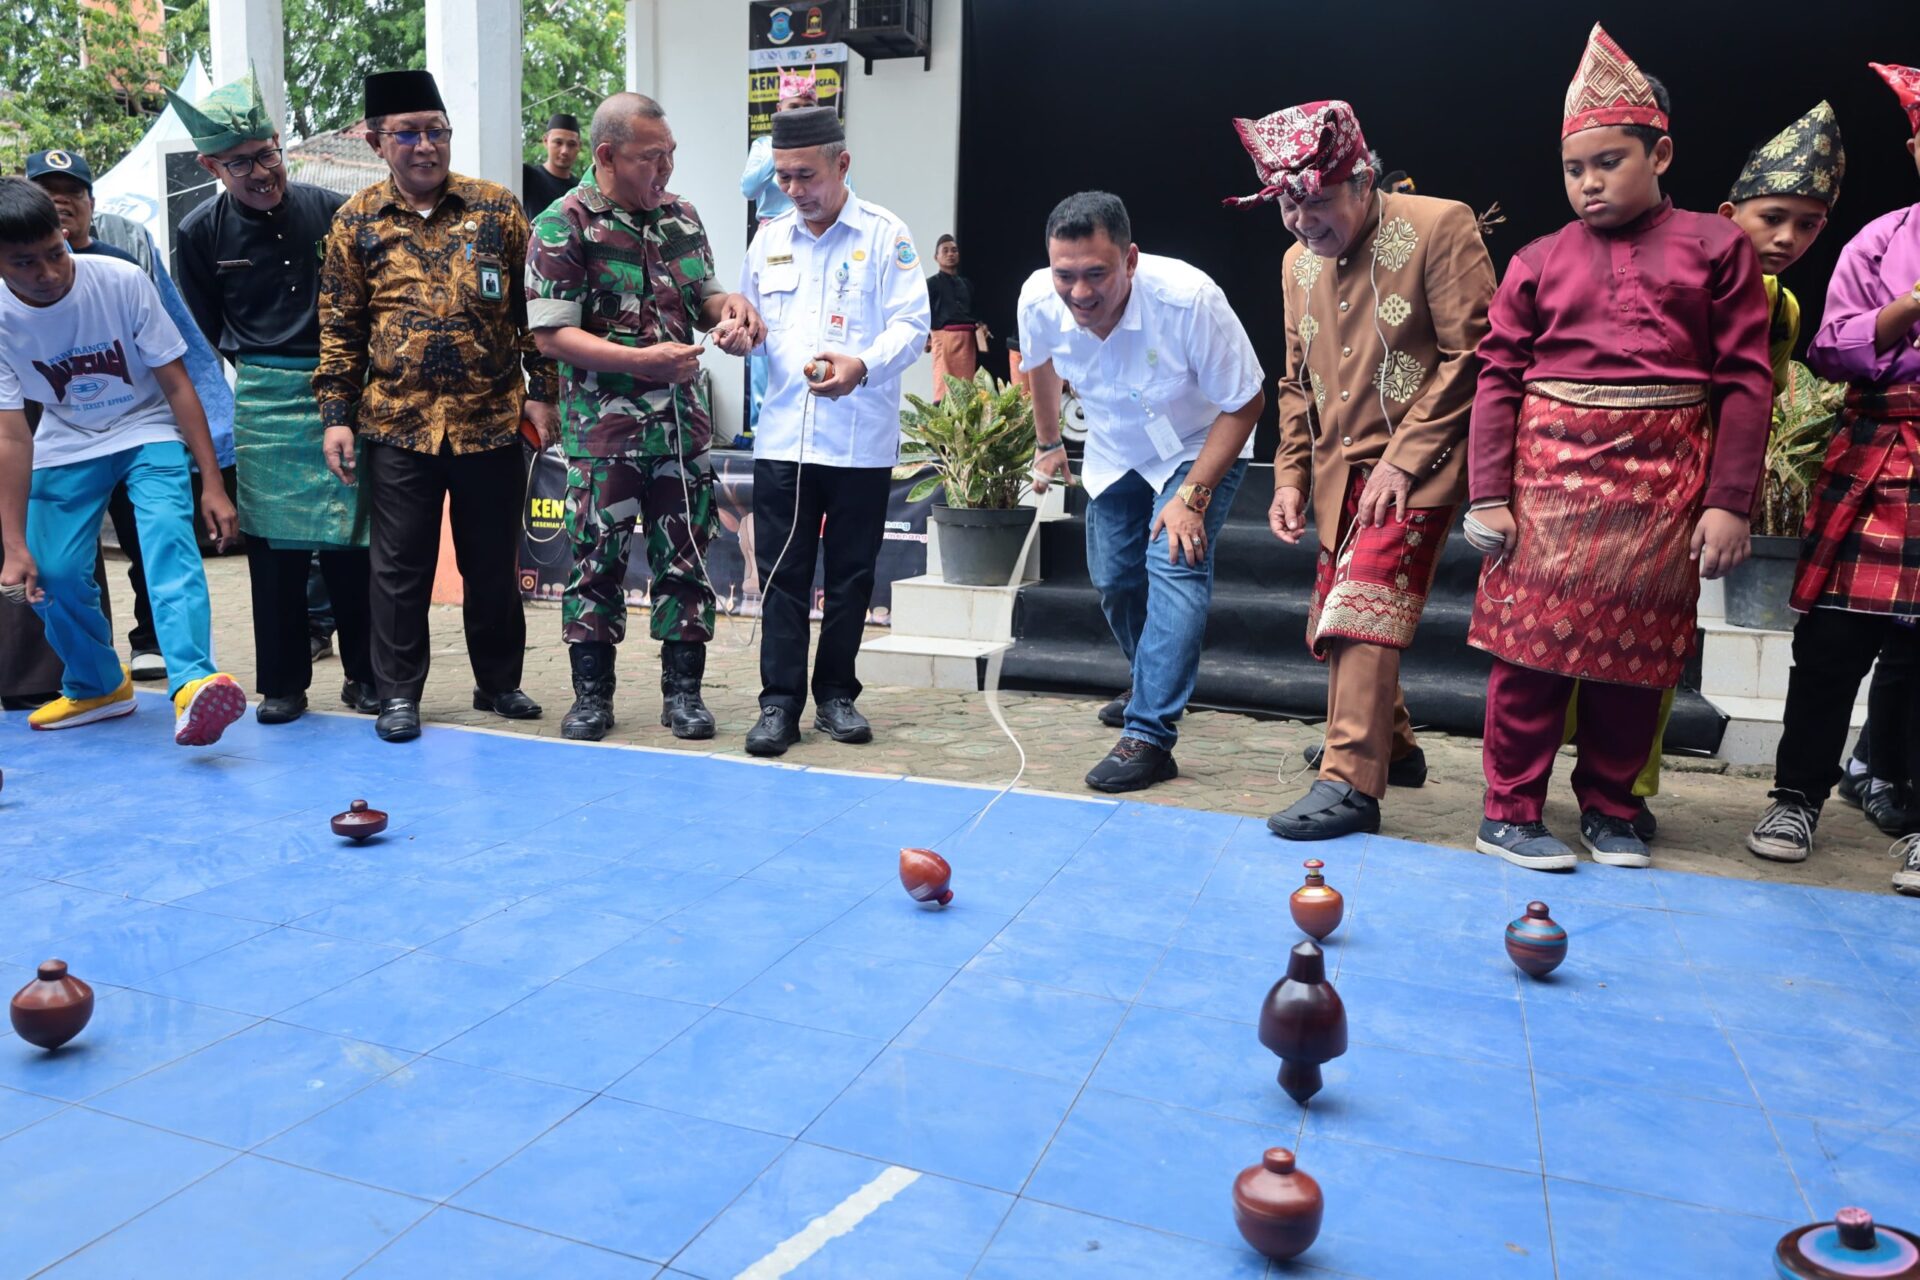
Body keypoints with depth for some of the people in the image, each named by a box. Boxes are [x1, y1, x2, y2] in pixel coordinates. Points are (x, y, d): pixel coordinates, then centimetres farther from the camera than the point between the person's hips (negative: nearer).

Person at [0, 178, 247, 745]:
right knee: (53, 574, -6)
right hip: (66, 446, 3)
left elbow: (176, 384, -15)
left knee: (169, 539, -27)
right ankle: (98, 686, 20)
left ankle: (192, 683, -40)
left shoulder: (122, 282, -22)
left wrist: (212, 484, -17)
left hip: (148, 432, -2)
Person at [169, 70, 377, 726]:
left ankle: (364, 674, 13)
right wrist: (264, 370, 9)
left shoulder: (332, 211, 0)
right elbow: (208, 330, 12)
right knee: (275, 543, 2)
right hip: (264, 401, 0)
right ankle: (282, 684, 13)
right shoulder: (201, 233, 2)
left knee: (351, 537, 2)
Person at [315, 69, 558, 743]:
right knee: (400, 565, 5)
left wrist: (540, 391, -1)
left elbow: (532, 306, 5)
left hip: (492, 419, 0)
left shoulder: (496, 207, 3)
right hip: (397, 422, 0)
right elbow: (339, 327, 7)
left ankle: (499, 681, 26)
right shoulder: (357, 220, 5)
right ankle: (398, 694, 18)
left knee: (493, 561, 10)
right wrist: (336, 415, 1)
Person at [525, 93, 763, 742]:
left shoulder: (682, 216, 11)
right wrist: (643, 360, -20)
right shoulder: (564, 226, -7)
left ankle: (682, 689, 18)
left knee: (685, 558, 7)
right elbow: (551, 334, -12)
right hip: (604, 431, -4)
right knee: (597, 560, 4)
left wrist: (727, 305, -3)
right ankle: (592, 693, 18)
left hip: (684, 423, 5)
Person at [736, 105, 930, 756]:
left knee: (850, 574, 7)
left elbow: (911, 324, -8)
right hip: (782, 436, 3)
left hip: (860, 441, -3)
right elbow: (751, 317, 24)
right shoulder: (769, 238, 14)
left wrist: (863, 366, -26)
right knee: (781, 573, 2)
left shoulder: (885, 235, -1)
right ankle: (779, 702, 9)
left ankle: (836, 696, 20)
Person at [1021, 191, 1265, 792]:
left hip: (1201, 448, -5)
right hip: (1114, 451, 5)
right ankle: (1155, 681, 42)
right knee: (1113, 579, 12)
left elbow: (1245, 403, -25)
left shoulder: (1189, 298, -36)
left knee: (1175, 563, -24)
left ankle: (1149, 736, -22)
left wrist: (1192, 496, -30)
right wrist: (1048, 443, 14)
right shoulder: (1038, 300, -24)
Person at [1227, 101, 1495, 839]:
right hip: (1339, 469, 7)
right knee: (1337, 620, 11)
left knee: (1365, 606, -19)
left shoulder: (1440, 228, -9)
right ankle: (1391, 745, 32)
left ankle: (1351, 784, -14)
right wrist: (1289, 478, 8)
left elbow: (1472, 355, -13)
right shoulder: (1299, 261, 11)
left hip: (1415, 466, -7)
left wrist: (1405, 458, -17)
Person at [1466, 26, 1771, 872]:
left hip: (1664, 484, 1)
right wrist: (1488, 496, -6)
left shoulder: (1714, 246, 5)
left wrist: (1729, 502, -5)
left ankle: (1610, 810, 23)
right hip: (1552, 474, 0)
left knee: (1637, 649, 8)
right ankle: (1510, 812, 8)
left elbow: (1747, 380, 2)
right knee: (1533, 642, -1)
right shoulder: (1538, 262, 6)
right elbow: (1498, 380, 3)